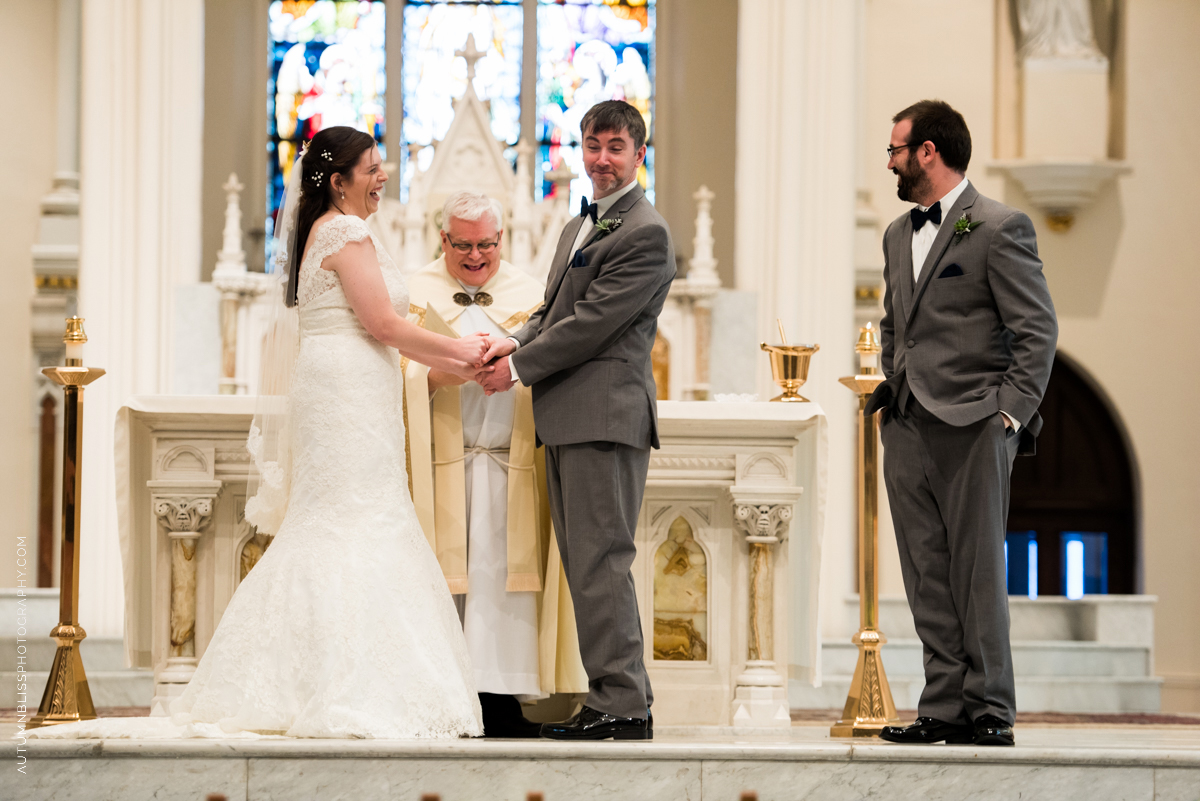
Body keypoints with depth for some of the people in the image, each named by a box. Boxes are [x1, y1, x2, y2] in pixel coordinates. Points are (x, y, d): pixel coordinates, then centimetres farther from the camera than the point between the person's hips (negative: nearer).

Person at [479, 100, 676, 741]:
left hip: (605, 414, -10)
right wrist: (516, 340, 0)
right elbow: (555, 307, 21)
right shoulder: (578, 226, 22)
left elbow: (594, 322, -15)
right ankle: (623, 698, 15)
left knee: (601, 562, -10)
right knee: (585, 563, 11)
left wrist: (518, 367, -10)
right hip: (566, 421, 10)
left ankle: (621, 706, -8)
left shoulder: (645, 233, -11)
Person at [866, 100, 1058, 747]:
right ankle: (945, 705, 8)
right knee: (927, 578, 5)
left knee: (977, 572, -5)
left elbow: (1037, 331, -7)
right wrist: (892, 391, 14)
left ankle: (990, 710, 0)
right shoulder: (898, 235, 19)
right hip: (907, 428, 7)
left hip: (972, 427, -7)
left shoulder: (1000, 228, -5)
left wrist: (1011, 413, -13)